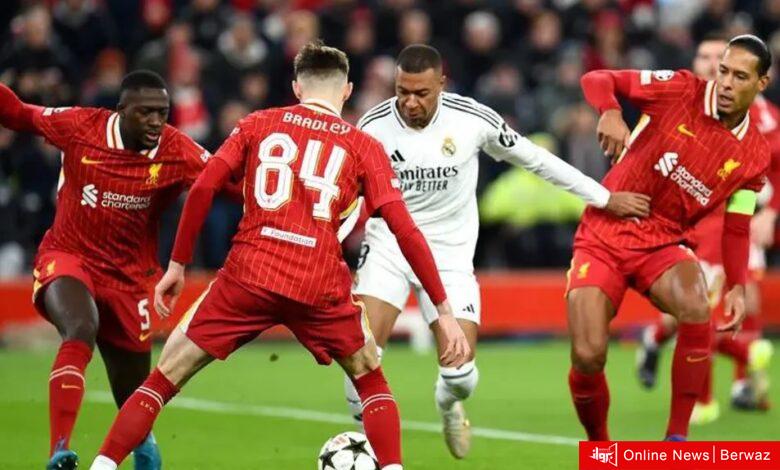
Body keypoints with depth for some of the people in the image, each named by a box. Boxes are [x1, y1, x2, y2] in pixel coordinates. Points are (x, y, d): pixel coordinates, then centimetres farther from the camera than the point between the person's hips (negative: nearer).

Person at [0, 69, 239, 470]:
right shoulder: (79, 127, -12)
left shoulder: (178, 153, -12)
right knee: (81, 332, -36)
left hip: (128, 279, 2)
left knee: (134, 403, 12)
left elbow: (230, 183, -13)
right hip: (66, 257, -2)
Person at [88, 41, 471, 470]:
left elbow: (202, 189, 3)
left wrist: (176, 265, 11)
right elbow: (405, 230, 2)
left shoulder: (257, 125, 12)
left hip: (248, 276, 0)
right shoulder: (364, 148, 10)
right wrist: (444, 310, 3)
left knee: (164, 378, 8)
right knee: (371, 381, 23)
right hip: (321, 289, 0)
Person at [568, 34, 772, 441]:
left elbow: (736, 228, 9)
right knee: (588, 358, -15)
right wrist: (609, 112, -29)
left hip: (663, 245, 2)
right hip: (602, 238, -1)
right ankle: (599, 446, 16)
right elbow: (596, 80, -8)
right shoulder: (679, 90, -8)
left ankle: (676, 437, -19)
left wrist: (737, 287, -4)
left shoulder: (754, 156, 0)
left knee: (696, 309, -32)